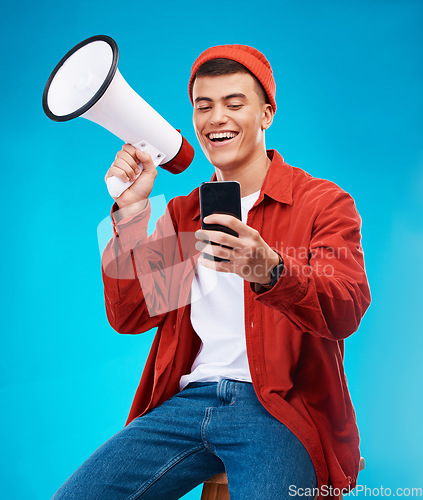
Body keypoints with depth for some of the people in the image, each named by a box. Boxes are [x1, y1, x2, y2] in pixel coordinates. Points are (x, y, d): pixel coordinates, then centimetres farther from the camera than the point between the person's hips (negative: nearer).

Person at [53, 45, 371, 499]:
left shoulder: (324, 202, 4)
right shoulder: (181, 213, 17)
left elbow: (346, 311, -12)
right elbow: (129, 317, 8)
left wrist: (269, 270, -32)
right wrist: (131, 209, -2)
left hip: (279, 409, -3)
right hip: (187, 400, 4)